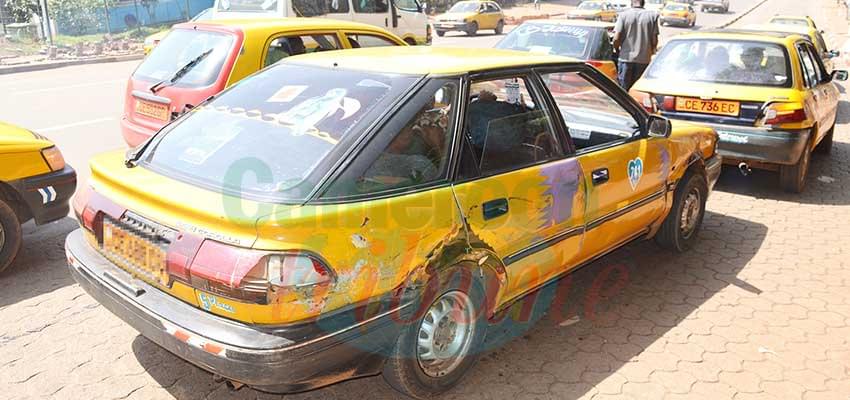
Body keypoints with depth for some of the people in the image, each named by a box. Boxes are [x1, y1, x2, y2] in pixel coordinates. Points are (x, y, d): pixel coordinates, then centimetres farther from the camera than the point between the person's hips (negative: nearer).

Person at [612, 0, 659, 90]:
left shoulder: (624, 15, -2)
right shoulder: (652, 15, 1)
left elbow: (616, 39, -8)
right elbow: (654, 41, -1)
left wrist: (617, 49, 12)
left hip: (626, 58, -1)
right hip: (644, 59, 1)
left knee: (623, 89, 6)